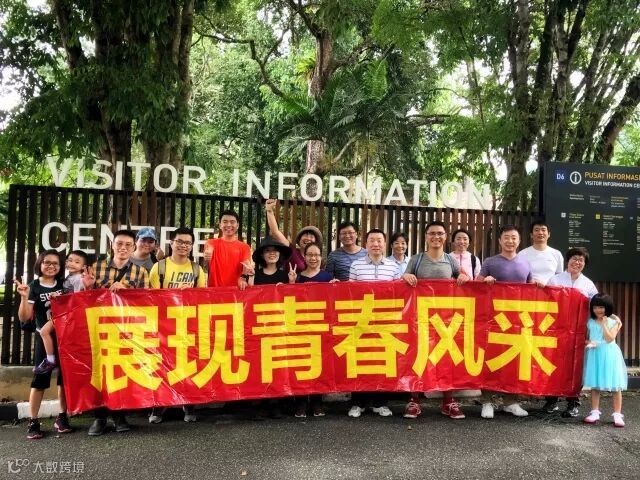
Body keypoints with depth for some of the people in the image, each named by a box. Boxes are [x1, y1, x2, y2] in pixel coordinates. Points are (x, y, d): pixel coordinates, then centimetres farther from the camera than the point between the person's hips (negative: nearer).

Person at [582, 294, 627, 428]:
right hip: (595, 355, 3)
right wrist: (588, 342, -9)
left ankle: (617, 414, 8)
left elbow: (610, 339, -15)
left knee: (615, 386, 1)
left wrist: (604, 324, -14)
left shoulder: (613, 322, -3)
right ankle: (595, 412, 15)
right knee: (594, 385, 8)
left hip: (609, 355, -2)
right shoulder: (590, 323, 5)